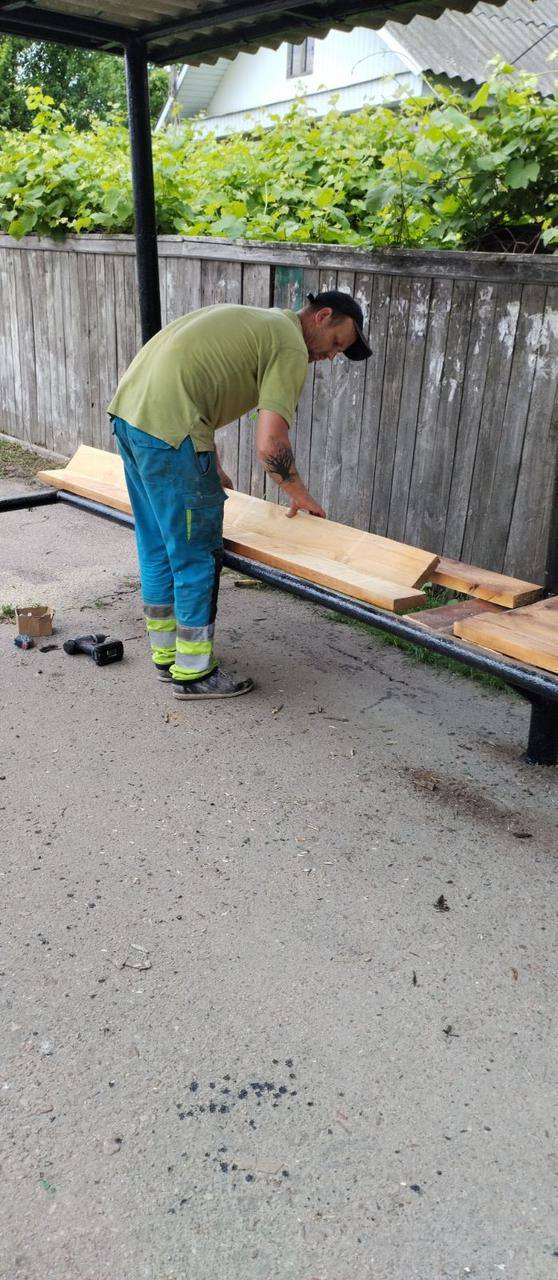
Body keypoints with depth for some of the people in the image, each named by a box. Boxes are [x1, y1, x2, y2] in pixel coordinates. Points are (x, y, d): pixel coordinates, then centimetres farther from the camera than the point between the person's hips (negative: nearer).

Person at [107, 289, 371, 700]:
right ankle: (194, 673, 12)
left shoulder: (253, 320, 25)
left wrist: (212, 470, 29)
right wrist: (300, 494, 3)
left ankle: (166, 654, 30)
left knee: (157, 549, 18)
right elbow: (270, 444, -14)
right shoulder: (291, 348, -4)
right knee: (198, 557, 1)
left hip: (127, 408, 10)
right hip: (168, 429, -10)